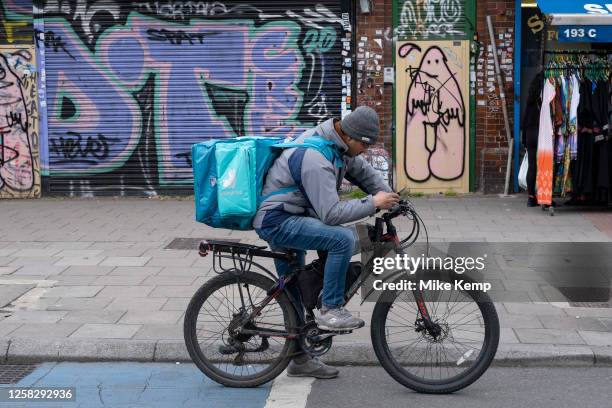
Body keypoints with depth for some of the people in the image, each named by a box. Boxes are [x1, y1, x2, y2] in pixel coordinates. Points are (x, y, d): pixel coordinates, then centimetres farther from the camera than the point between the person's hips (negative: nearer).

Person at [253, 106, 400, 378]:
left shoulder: (339, 144, 3)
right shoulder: (316, 159, -28)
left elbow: (364, 172, 16)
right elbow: (331, 214, -30)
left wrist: (389, 199, 3)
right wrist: (372, 204, -24)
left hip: (288, 219, 10)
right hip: (277, 221, -10)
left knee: (293, 293, 17)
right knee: (343, 238, -27)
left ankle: (299, 360, 29)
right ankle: (330, 310, -14)